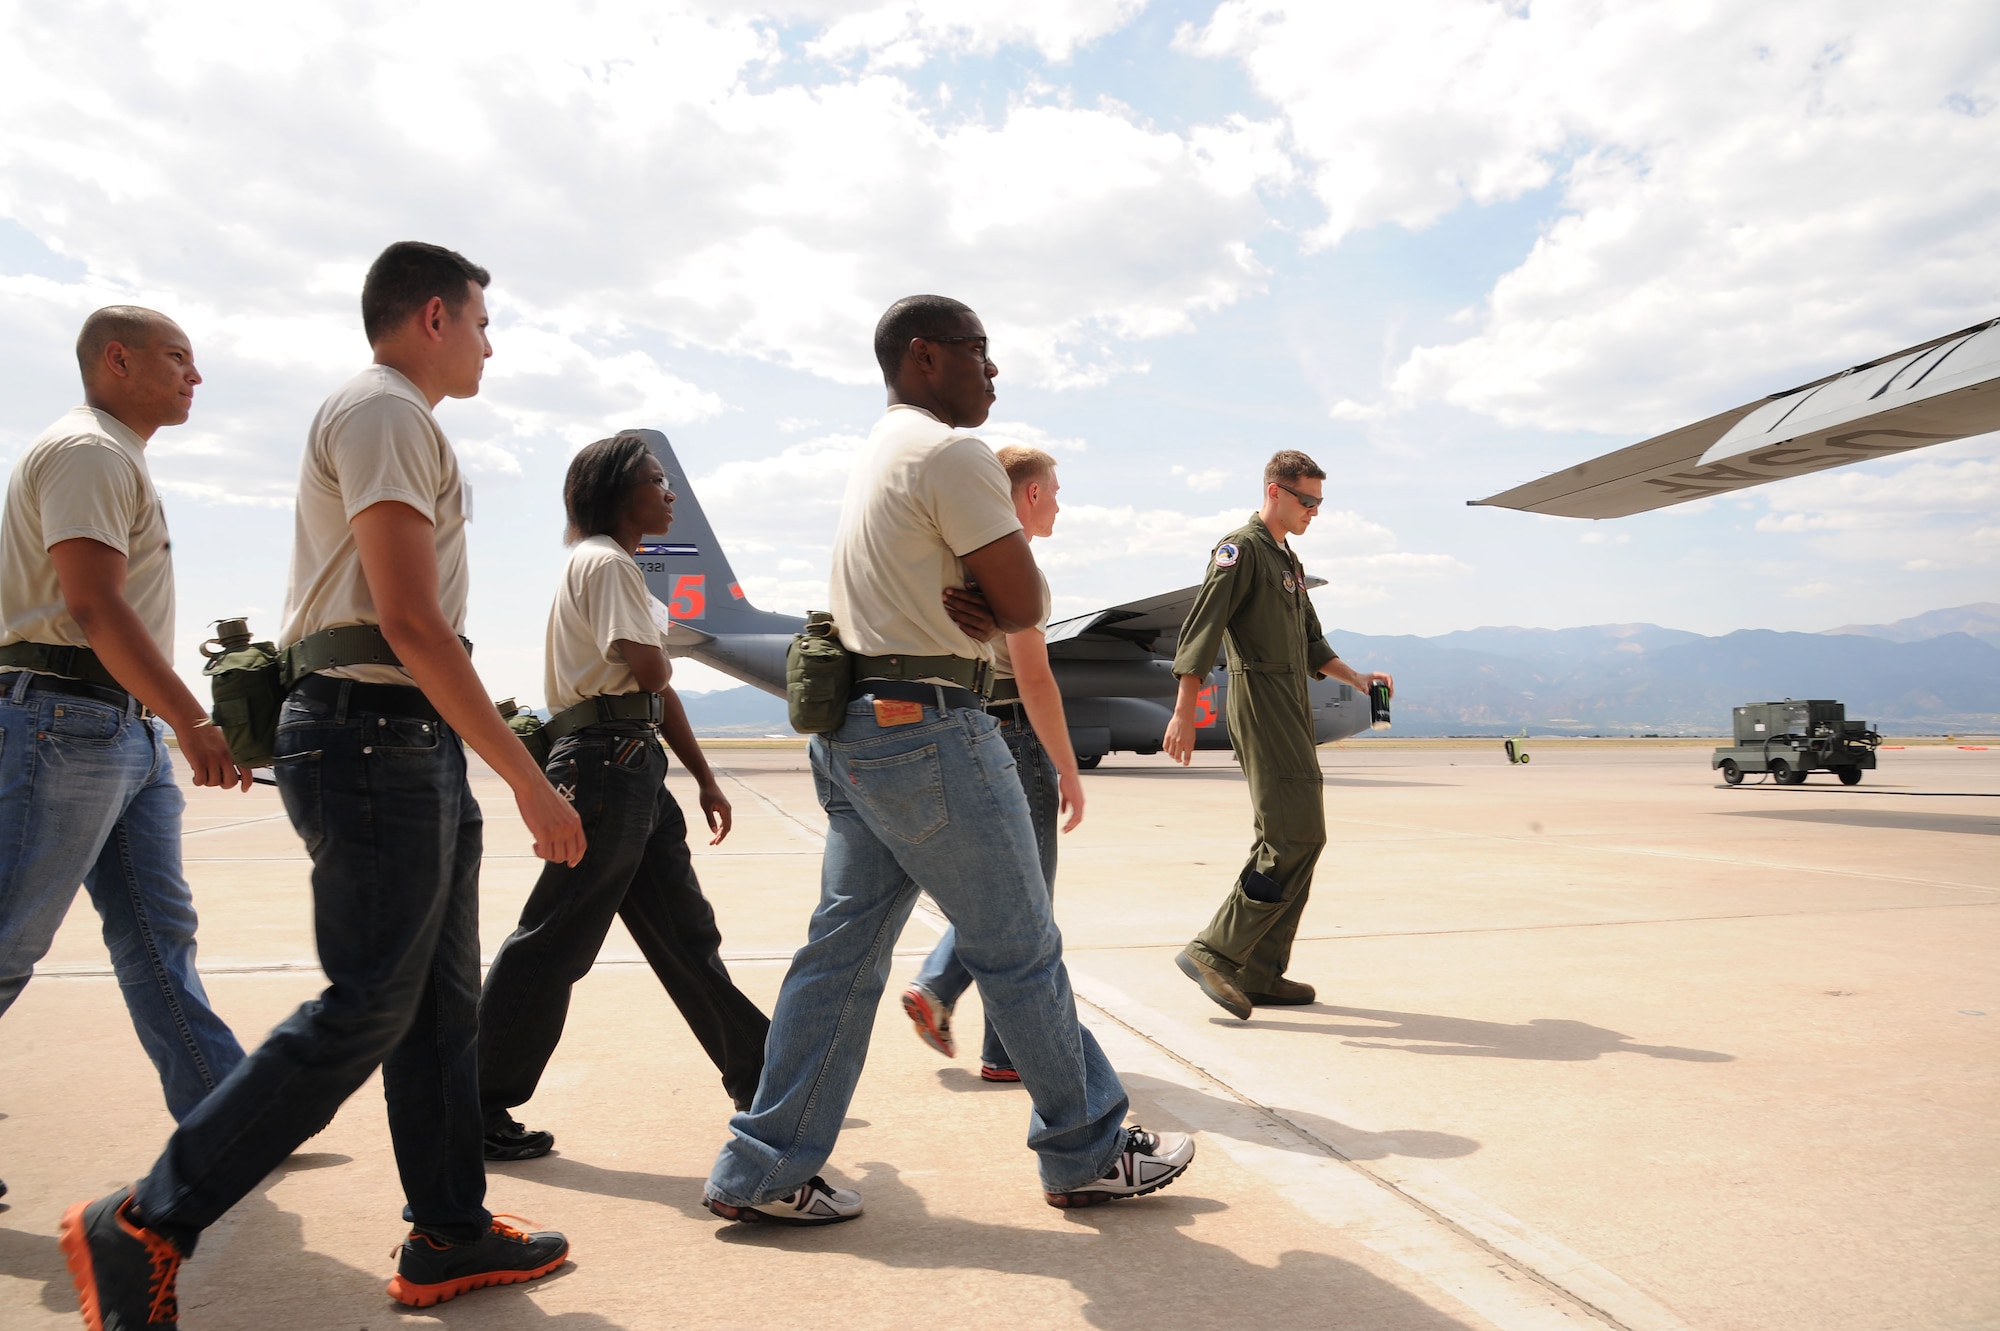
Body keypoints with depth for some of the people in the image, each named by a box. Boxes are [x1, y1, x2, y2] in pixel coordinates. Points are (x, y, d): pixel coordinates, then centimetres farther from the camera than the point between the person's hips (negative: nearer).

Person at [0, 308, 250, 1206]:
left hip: (127, 727, 10)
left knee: (158, 934, 8)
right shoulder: (87, 451, -9)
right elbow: (94, 606, -21)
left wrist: (176, 724, 21)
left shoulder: (116, 458, 22)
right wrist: (193, 722, -25)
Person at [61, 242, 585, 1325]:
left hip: (411, 744, 11)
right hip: (377, 734, -11)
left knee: (443, 1001, 11)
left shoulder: (389, 418, 23)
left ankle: (448, 1236, 19)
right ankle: (146, 1227, 6)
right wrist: (528, 781, -21)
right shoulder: (385, 413, -10)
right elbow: (411, 620, -20)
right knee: (366, 1009, -6)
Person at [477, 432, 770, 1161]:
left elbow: (657, 691, 21)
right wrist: (654, 653, 5)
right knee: (555, 940, -3)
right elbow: (649, 669, -20)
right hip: (606, 763, -10)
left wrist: (704, 777, 19)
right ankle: (479, 1107, 9)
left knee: (684, 930, 13)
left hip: (634, 768, 10)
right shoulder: (605, 561, -10)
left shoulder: (617, 565, 21)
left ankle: (757, 1077, 23)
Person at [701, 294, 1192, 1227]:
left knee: (845, 948, 11)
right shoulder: (952, 452, -11)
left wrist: (969, 609, -4)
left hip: (854, 728, 10)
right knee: (1019, 949, 3)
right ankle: (1086, 1153, 19)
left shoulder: (883, 451, 20)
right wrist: (986, 610, 5)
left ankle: (761, 1172, 15)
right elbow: (1028, 605, -13)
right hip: (928, 729, -10)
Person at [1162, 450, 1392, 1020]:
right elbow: (1199, 630, -15)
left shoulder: (1289, 561, 23)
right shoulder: (1242, 549, -7)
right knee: (1294, 836, -15)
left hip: (1291, 712, 10)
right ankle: (1214, 953, -11)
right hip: (1259, 700, -10)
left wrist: (1356, 678, 13)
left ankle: (1259, 974, 12)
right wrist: (1184, 714, -22)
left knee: (1299, 839, 7)